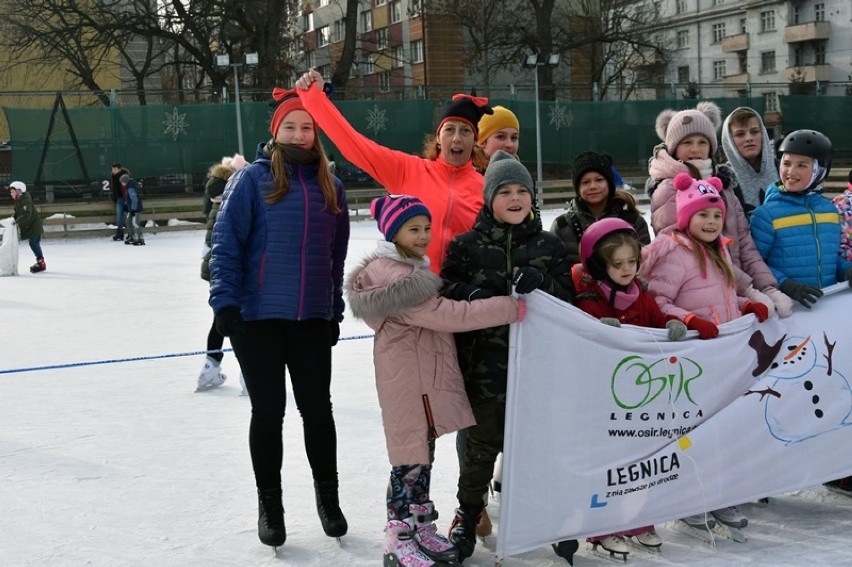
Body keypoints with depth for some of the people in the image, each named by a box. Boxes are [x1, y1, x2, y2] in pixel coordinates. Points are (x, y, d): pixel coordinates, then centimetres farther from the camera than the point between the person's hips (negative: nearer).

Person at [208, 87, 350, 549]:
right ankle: (269, 504, 21)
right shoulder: (253, 178, -5)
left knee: (317, 407, 10)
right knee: (268, 411, 5)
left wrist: (335, 311, 14)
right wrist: (224, 301, -16)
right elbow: (225, 243, -8)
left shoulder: (330, 187, 8)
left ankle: (328, 495, 28)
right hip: (257, 317, -3)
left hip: (312, 319, 3)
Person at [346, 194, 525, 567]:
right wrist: (511, 308, -21)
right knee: (410, 462, -3)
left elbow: (438, 312, 22)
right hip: (407, 382, -10)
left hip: (428, 378, 10)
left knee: (424, 457, 15)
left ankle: (423, 531, 25)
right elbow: (446, 315, -24)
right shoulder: (390, 275, -19)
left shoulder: (415, 267, 15)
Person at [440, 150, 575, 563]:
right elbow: (446, 289, 2)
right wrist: (472, 294, -18)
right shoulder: (467, 245, 1)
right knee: (483, 444, 6)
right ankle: (467, 517, 24)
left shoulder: (548, 246, 7)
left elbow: (567, 294, 5)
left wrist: (540, 282, -15)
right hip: (485, 361, -1)